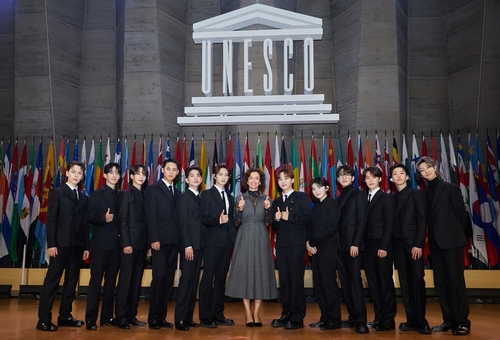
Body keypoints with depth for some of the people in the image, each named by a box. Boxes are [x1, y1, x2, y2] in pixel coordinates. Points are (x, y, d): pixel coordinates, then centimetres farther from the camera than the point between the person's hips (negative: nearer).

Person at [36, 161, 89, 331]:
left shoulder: (84, 197, 16)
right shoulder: (57, 192, 2)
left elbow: (84, 223, 12)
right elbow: (51, 220, -5)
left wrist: (86, 246, 7)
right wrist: (51, 244, -14)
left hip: (77, 245, 5)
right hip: (61, 243, -5)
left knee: (71, 281, 8)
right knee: (52, 281, -4)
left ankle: (65, 316, 16)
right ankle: (44, 319, 0)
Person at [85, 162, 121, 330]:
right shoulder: (97, 194, 0)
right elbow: (90, 217, -8)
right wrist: (103, 218, -25)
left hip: (116, 243, 5)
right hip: (101, 242, -5)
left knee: (111, 281, 9)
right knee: (96, 280, -4)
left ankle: (107, 316, 16)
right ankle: (91, 318, -1)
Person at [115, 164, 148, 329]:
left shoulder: (144, 195, 15)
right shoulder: (126, 194, -1)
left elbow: (145, 221, 11)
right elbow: (123, 221, -8)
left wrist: (148, 244, 6)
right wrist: (126, 243, -15)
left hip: (142, 243, 6)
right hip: (130, 243, -6)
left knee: (137, 281, 8)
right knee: (125, 280, -3)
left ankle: (131, 315, 14)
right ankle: (121, 317, 3)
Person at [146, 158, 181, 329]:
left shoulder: (177, 193, 18)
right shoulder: (153, 189, 2)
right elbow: (150, 216, -7)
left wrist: (179, 240, 3)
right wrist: (154, 239, -15)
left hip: (173, 241, 5)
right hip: (159, 240, -5)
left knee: (168, 280, 5)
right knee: (159, 277, -9)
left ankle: (162, 317, 11)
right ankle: (153, 317, 1)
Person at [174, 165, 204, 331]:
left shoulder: (200, 198, 16)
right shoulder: (184, 197, -5)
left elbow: (200, 222, 13)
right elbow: (183, 223, -12)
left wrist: (199, 244, 5)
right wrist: (187, 245, -18)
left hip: (199, 244, 8)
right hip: (189, 245, -8)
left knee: (194, 281, 9)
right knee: (186, 280, -6)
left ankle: (188, 317, 15)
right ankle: (179, 319, -1)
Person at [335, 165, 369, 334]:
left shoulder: (359, 194, 1)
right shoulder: (339, 198, 18)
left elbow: (361, 220, -8)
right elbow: (337, 222, 13)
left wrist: (355, 243, -16)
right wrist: (335, 243, 4)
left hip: (352, 244, -6)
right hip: (340, 245, 6)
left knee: (355, 280, -8)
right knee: (345, 282, 6)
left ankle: (361, 320, -6)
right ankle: (353, 317, 11)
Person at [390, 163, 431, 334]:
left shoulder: (417, 194, 2)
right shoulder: (392, 198, 14)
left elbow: (422, 220, -6)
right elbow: (392, 222, 9)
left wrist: (418, 244, -14)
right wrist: (391, 244, 0)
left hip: (413, 243, -4)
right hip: (397, 244, 4)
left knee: (418, 280, -5)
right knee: (405, 283, 5)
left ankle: (421, 321, 1)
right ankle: (411, 320, 9)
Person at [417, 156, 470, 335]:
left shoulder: (450, 188, -2)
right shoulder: (425, 194, 12)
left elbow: (462, 214, -1)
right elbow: (428, 219, 11)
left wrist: (457, 235, 4)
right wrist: (430, 239, 4)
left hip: (451, 241, -6)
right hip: (435, 243, 6)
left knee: (456, 281, -3)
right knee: (440, 283, 8)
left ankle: (462, 322, 4)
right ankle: (449, 320, 16)